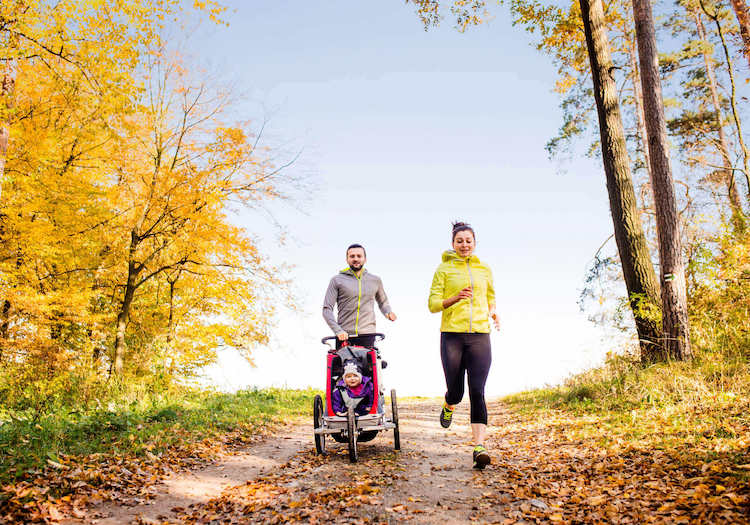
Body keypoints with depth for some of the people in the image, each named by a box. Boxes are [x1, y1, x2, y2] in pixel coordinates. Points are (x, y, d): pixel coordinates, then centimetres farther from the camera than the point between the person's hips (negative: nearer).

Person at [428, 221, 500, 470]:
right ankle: (448, 406, 40)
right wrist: (454, 298, -19)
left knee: (477, 391, -9)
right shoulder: (444, 268, 4)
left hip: (480, 336, 2)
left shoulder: (484, 269, 13)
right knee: (456, 391, 3)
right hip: (452, 335, -1)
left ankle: (479, 447, -9)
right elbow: (433, 304, -1)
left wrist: (492, 312, 6)